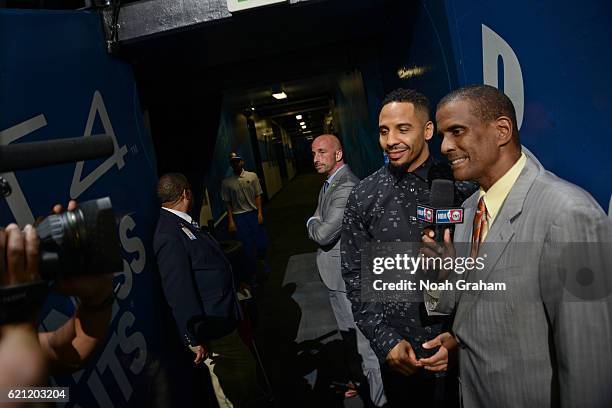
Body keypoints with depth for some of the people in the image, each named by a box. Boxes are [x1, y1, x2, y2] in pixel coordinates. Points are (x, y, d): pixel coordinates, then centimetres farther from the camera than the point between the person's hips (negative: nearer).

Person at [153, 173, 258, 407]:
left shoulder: (183, 224, 7)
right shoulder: (169, 235, -24)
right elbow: (179, 293, -25)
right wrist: (197, 339, -21)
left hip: (221, 321, 10)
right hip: (210, 331, -10)